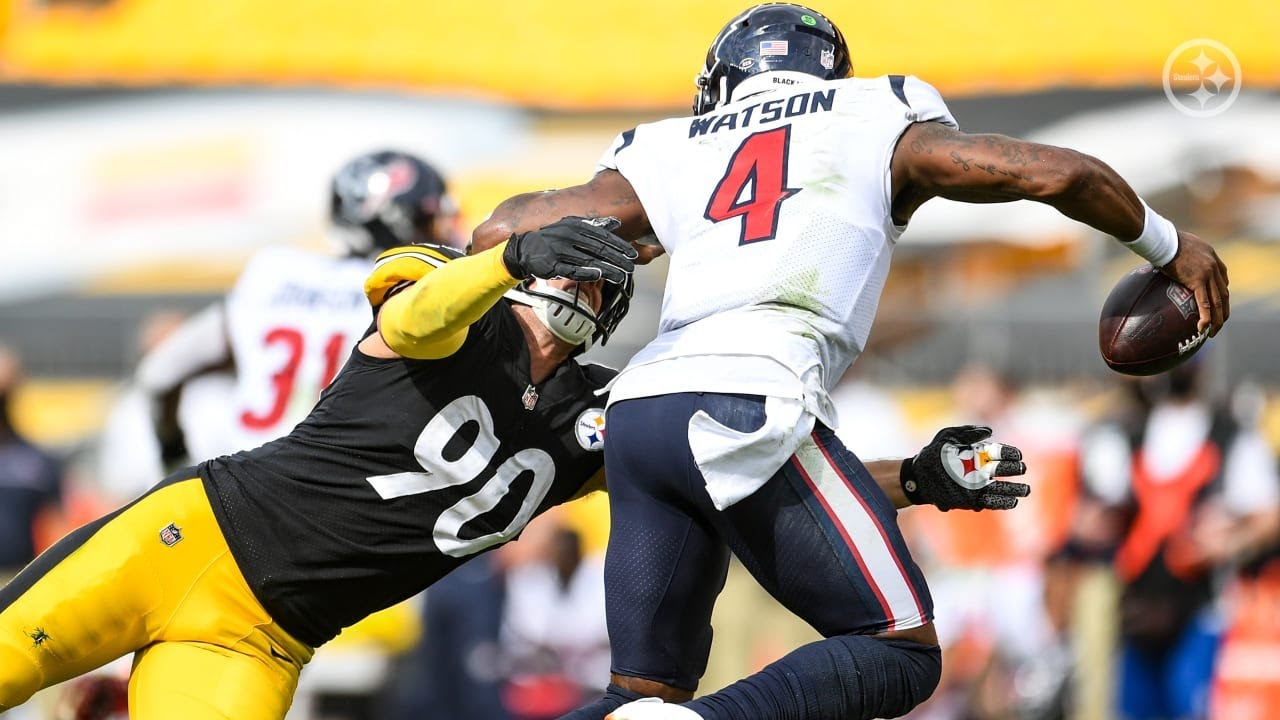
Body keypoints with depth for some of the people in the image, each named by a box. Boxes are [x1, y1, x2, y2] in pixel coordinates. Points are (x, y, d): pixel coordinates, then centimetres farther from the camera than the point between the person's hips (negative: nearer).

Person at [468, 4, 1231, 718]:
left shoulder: (670, 153, 24)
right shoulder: (879, 124, 19)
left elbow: (504, 231, 19)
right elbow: (1061, 174, 16)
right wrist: (1169, 246, 31)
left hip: (637, 415, 5)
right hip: (746, 407, -5)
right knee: (902, 651, 1)